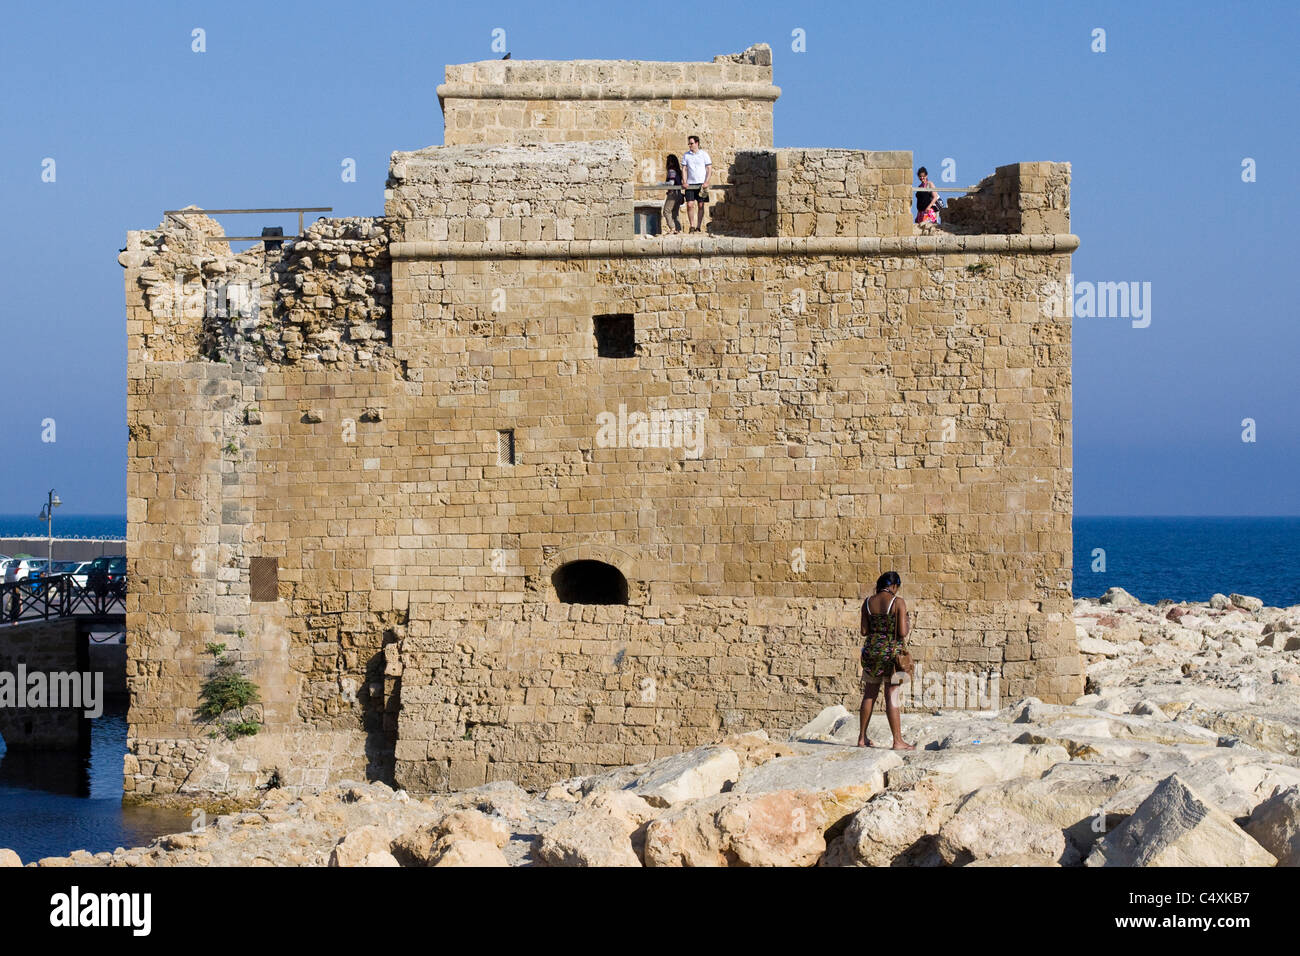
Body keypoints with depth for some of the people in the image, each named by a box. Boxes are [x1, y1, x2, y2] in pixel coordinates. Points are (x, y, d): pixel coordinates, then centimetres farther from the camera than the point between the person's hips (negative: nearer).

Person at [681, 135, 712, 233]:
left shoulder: (704, 154, 2)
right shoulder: (686, 155, 8)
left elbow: (709, 169, 2)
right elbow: (684, 169, 9)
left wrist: (706, 182, -9)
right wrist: (685, 182, -4)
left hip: (701, 184, -2)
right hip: (690, 184, 2)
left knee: (700, 206, -1)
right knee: (690, 205, -7)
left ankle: (699, 226, 4)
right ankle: (692, 226, -1)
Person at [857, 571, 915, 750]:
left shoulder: (868, 602, 2)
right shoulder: (898, 602, -10)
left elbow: (864, 631, 3)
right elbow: (902, 633, -13)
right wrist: (908, 627, 9)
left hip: (871, 650, 4)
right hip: (892, 652, -4)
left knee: (869, 695, 14)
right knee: (893, 697, -2)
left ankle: (862, 738, 17)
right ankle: (897, 741, 0)